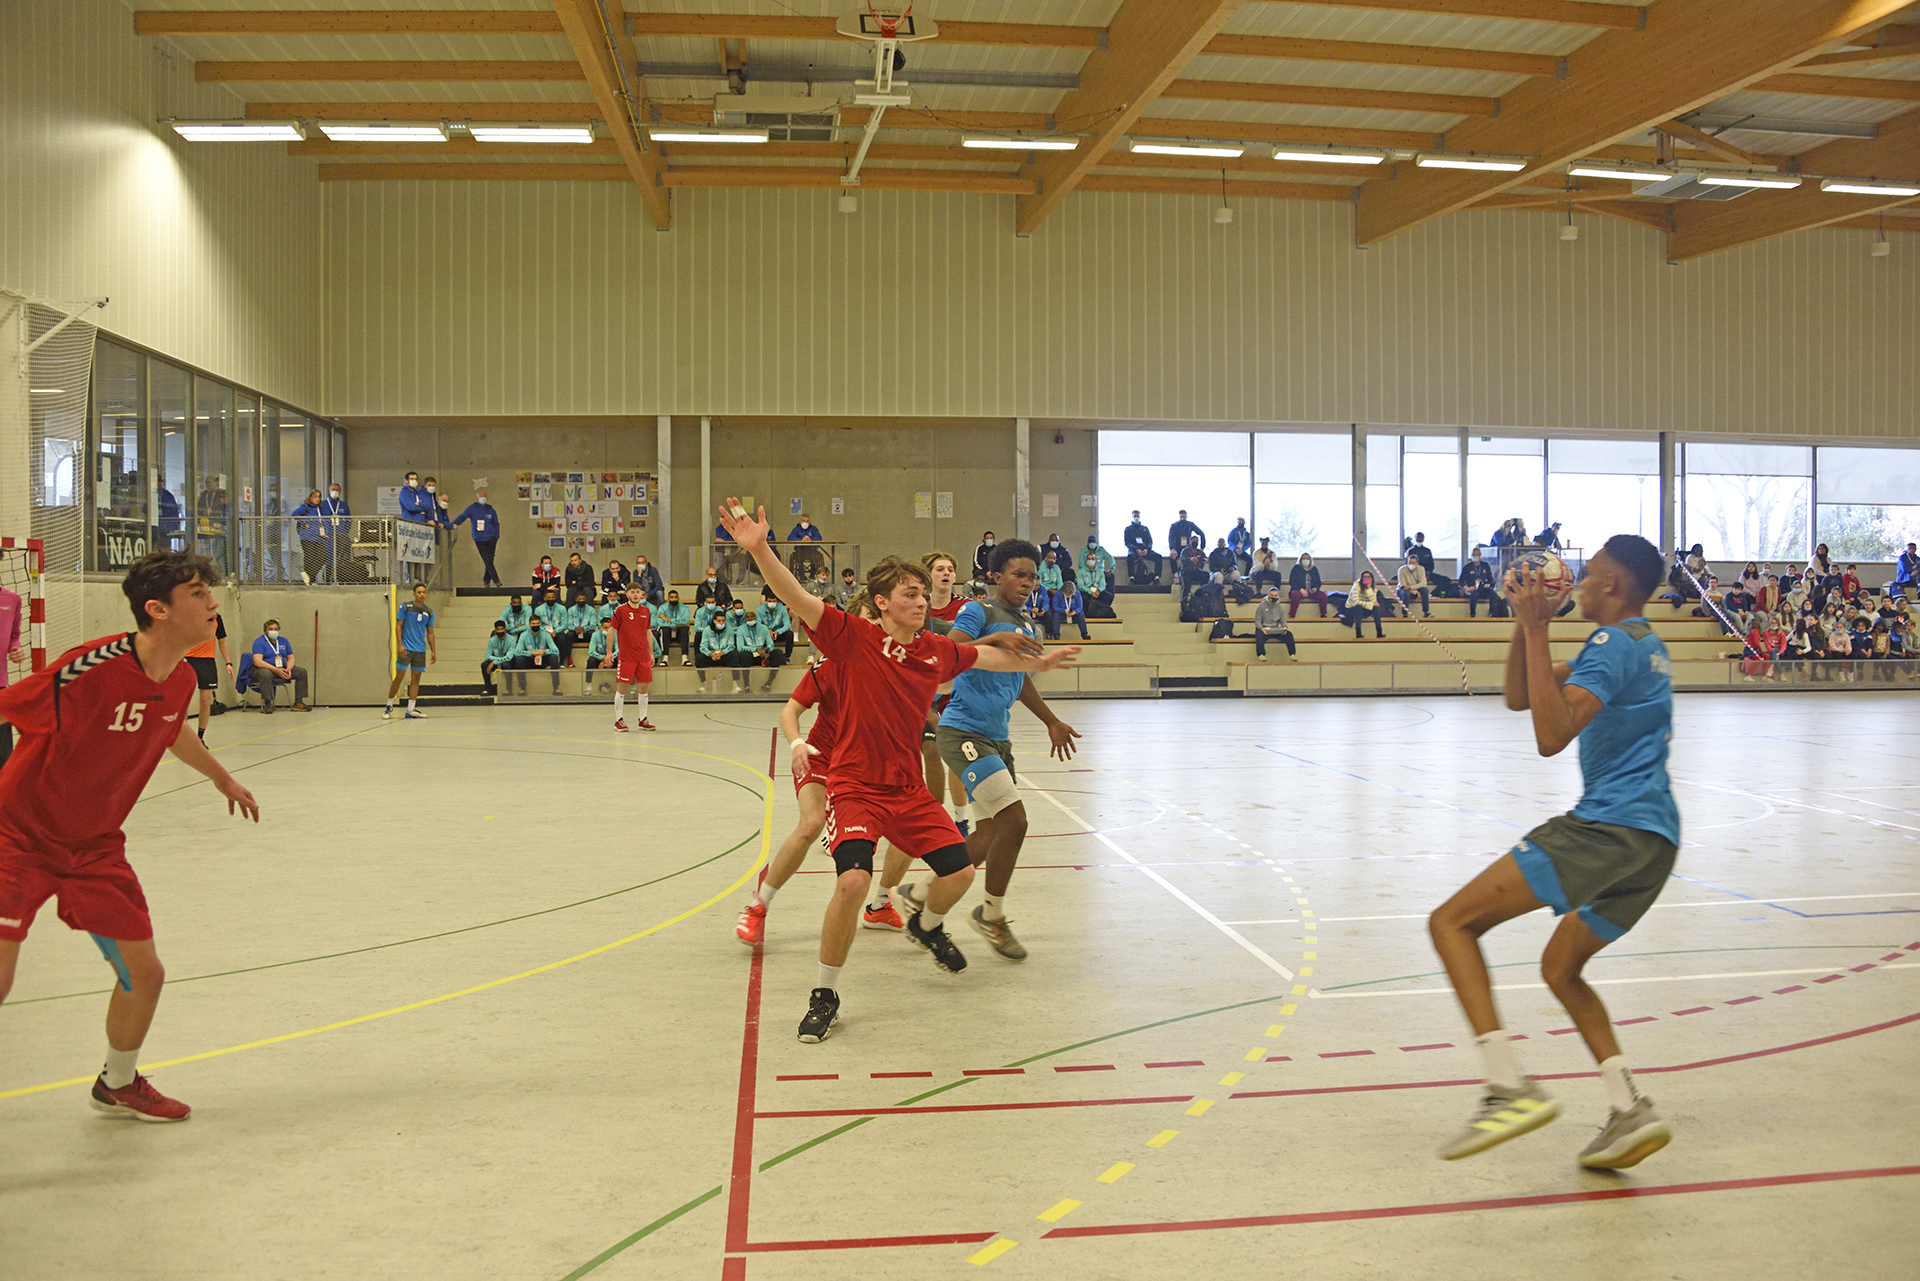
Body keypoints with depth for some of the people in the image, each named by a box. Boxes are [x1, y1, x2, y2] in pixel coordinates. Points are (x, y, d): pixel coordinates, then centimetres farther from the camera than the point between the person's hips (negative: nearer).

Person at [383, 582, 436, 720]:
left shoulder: (429, 612, 10)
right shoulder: (405, 607, -1)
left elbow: (430, 633, 14)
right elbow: (398, 626, -3)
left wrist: (433, 651, 8)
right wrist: (400, 645, -13)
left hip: (420, 650, 4)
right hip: (406, 649, -4)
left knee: (415, 678, 3)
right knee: (399, 677, -5)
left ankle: (411, 710, 4)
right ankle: (389, 706, 7)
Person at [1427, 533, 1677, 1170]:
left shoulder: (1614, 644, -9)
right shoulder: (1644, 646, 22)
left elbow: (1551, 735, -23)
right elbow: (1519, 696, 24)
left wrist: (1536, 632, -20)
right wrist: (1528, 625, 11)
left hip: (1608, 829, -10)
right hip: (1655, 838, 10)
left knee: (1452, 922, -10)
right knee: (1560, 969, 23)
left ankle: (1511, 1087, -21)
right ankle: (1630, 1111, 9)